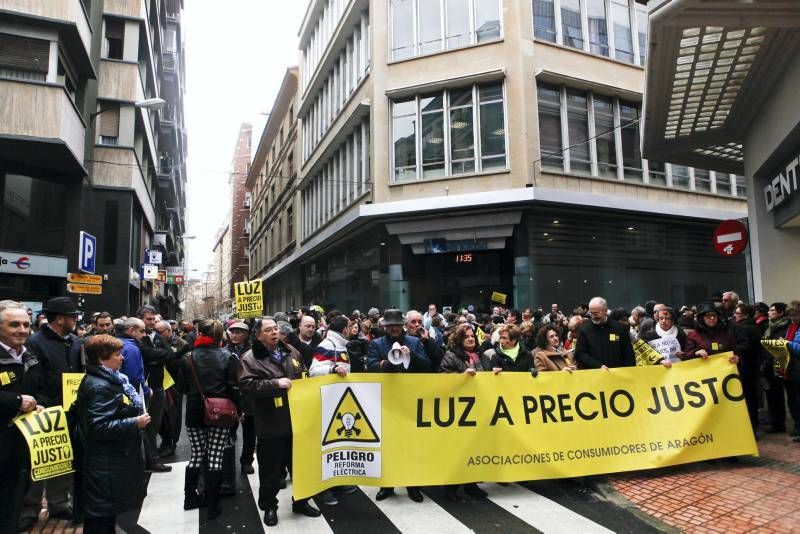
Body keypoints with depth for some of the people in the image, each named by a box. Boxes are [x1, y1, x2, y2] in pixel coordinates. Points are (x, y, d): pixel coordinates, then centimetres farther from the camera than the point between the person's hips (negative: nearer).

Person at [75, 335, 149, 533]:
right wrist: (135, 424, -24)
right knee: (100, 516, 5)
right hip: (104, 465, -10)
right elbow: (98, 427, -31)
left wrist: (137, 415, 9)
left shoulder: (109, 379, 9)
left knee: (108, 509, 24)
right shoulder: (99, 386, -24)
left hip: (113, 458, 10)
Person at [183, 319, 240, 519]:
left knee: (197, 455, 15)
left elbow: (184, 386, 5)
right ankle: (213, 506, 9)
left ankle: (190, 497, 26)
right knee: (215, 457, 3)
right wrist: (237, 409, 4)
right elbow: (233, 388, -7)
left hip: (194, 413, 2)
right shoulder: (227, 357, -6)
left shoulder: (189, 358, -3)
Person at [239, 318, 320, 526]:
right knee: (270, 470, 9)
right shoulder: (250, 358, -8)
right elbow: (247, 386, -21)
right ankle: (269, 506, 30)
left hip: (296, 420, 5)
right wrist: (276, 384, -24)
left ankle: (301, 501, 35)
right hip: (270, 426, -4)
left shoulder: (292, 352, 8)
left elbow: (305, 378, 18)